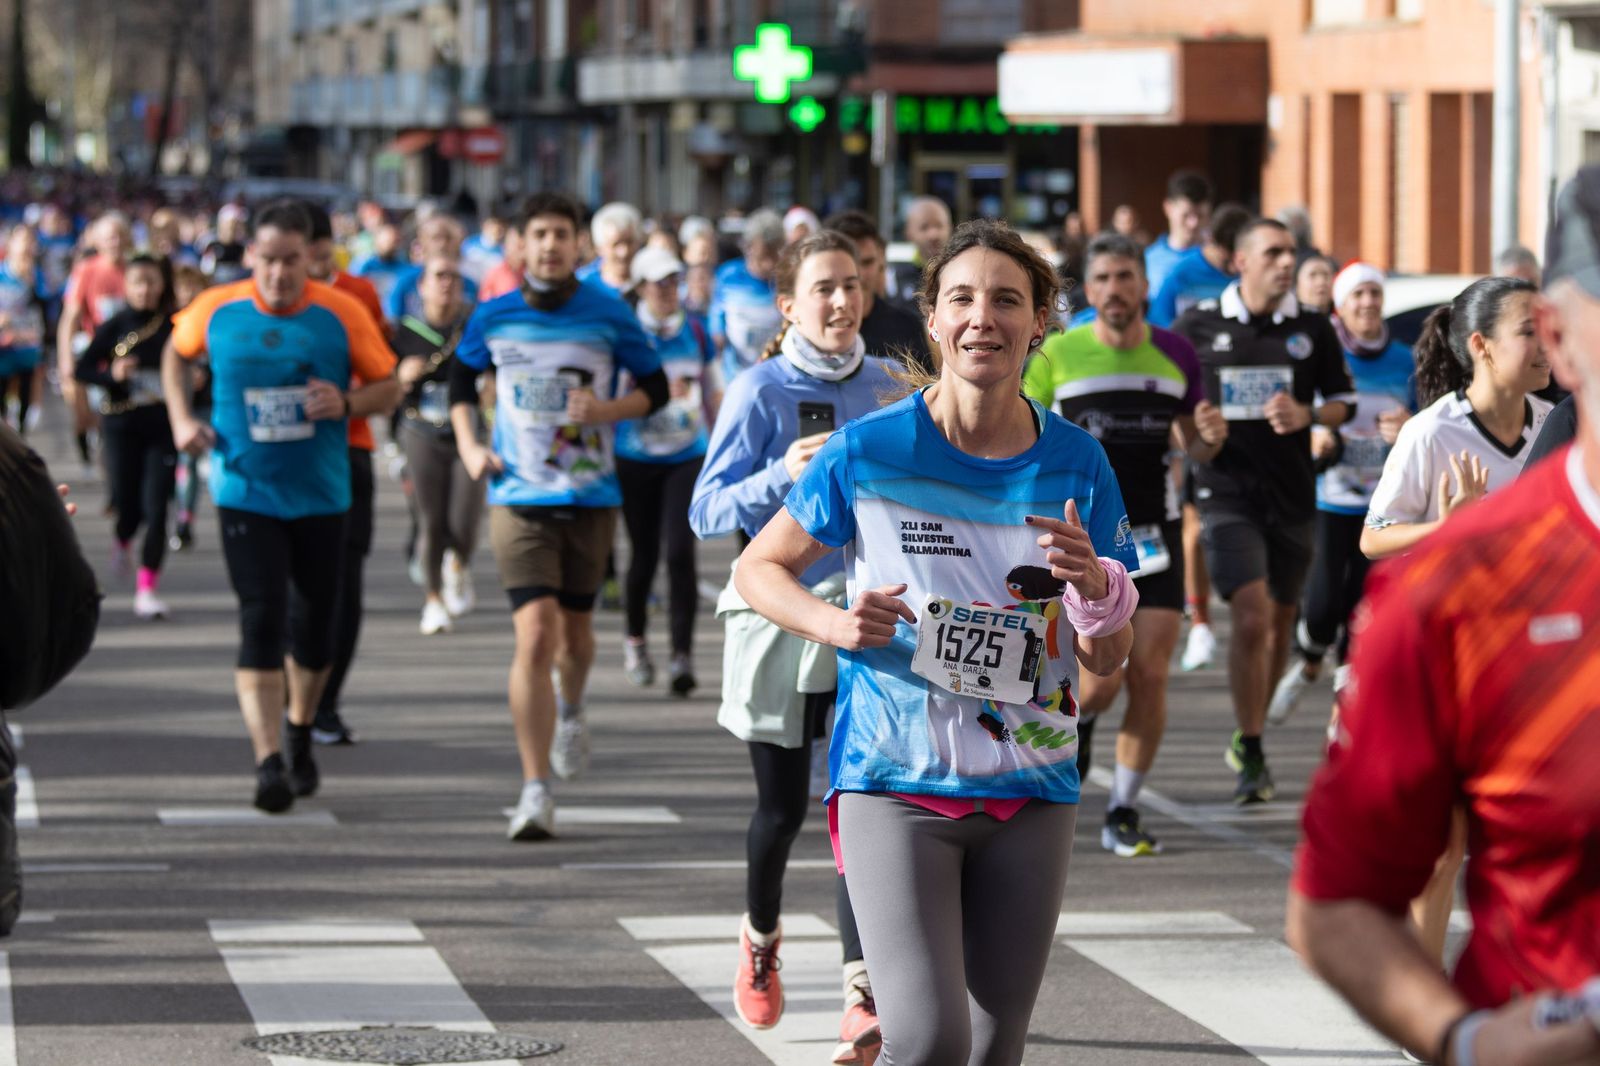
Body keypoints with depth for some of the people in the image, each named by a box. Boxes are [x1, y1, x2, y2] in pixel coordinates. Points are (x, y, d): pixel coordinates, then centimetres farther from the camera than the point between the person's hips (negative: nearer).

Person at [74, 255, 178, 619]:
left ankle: (148, 589, -4)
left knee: (156, 507, -8)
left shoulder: (175, 325, -1)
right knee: (128, 504, 7)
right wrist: (112, 375, -17)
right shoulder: (115, 326, -2)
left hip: (163, 427, 0)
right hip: (122, 425, 0)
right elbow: (82, 369, 0)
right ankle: (121, 543, 44)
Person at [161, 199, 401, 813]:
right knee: (261, 620, -14)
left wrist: (346, 403, -19)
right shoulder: (216, 310, -5)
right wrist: (181, 418, 2)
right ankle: (268, 762, -19)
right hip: (245, 496, -1)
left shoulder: (341, 313, -7)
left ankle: (300, 736, 37)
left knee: (314, 624, 12)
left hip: (321, 496, 2)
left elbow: (389, 387, 2)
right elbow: (176, 353, 16)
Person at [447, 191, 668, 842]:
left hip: (592, 495, 1)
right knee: (535, 636, -15)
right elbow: (462, 376, 19)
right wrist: (468, 446, 5)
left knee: (575, 630, 16)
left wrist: (608, 409, -14)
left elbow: (655, 387, 6)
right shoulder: (493, 318, 1)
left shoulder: (608, 315, -2)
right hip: (519, 496, -1)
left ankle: (570, 713, 53)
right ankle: (535, 792, -13)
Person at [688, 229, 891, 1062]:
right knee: (782, 807, 9)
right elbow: (707, 511, -10)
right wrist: (782, 476, -24)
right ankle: (761, 938, 39)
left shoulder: (888, 387, 5)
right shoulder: (762, 391, -6)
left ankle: (863, 996, -11)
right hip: (779, 616, -2)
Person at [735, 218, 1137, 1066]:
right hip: (894, 783, -3)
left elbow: (1110, 661, 6)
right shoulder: (869, 452, -6)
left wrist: (1094, 585, -16)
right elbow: (758, 568, 7)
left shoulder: (1076, 466, 2)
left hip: (1030, 795, 4)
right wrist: (834, 622, -13)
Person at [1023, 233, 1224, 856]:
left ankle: (1124, 815, 9)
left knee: (1150, 676, -4)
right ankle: (1075, 720, 26)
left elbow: (1194, 447, 17)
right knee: (1102, 678, -12)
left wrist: (1210, 437, -7)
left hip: (1154, 534, 3)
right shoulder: (1056, 355, -3)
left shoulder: (1176, 355, 5)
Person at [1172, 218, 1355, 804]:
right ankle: (1251, 756, -8)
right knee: (1252, 618, -16)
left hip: (1294, 493, 3)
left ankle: (1249, 733, 32)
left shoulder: (1312, 329, 6)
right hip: (1228, 491, -3)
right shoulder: (1198, 325, 1)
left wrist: (1307, 414, -10)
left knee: (1280, 622, 12)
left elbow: (1343, 402, 11)